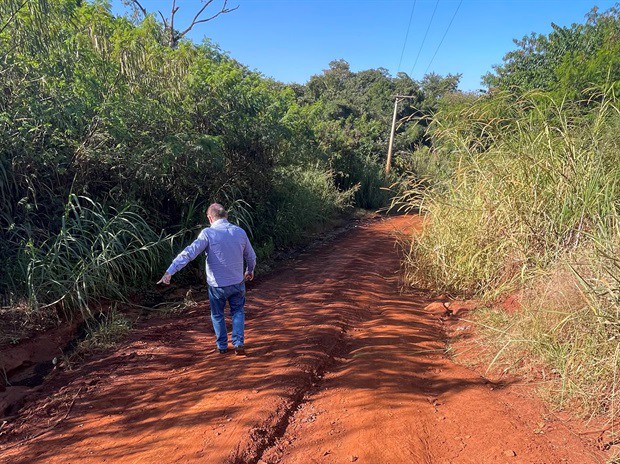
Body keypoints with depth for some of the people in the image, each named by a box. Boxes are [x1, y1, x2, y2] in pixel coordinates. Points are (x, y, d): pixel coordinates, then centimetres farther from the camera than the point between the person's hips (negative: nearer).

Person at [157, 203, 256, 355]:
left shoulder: (208, 233, -14)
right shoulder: (240, 232, -2)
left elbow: (189, 253, -23)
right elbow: (251, 256, 9)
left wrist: (170, 271, -24)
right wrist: (250, 271, 28)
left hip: (217, 284, -2)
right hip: (237, 282, 2)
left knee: (217, 315, 19)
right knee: (238, 312, 21)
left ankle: (222, 346, 29)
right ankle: (239, 343, 10)